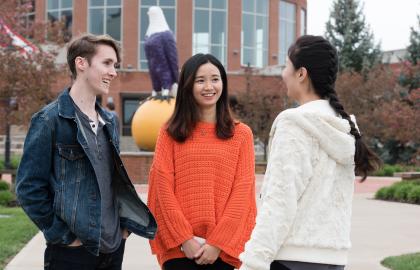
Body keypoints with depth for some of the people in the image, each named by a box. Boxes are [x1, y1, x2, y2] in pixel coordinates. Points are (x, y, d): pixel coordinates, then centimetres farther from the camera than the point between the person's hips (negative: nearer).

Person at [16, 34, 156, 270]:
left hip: (114, 246, 6)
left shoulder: (110, 121, 12)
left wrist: (125, 224, 9)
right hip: (73, 251, -6)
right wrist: (63, 236, -11)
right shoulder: (50, 119, -9)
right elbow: (29, 187, -11)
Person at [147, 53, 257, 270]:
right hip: (178, 247, 0)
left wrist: (218, 242, -9)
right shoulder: (170, 133, 7)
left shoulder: (241, 134, 6)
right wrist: (184, 238, -10)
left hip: (223, 249, 0)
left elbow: (242, 192, 0)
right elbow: (163, 188, 0)